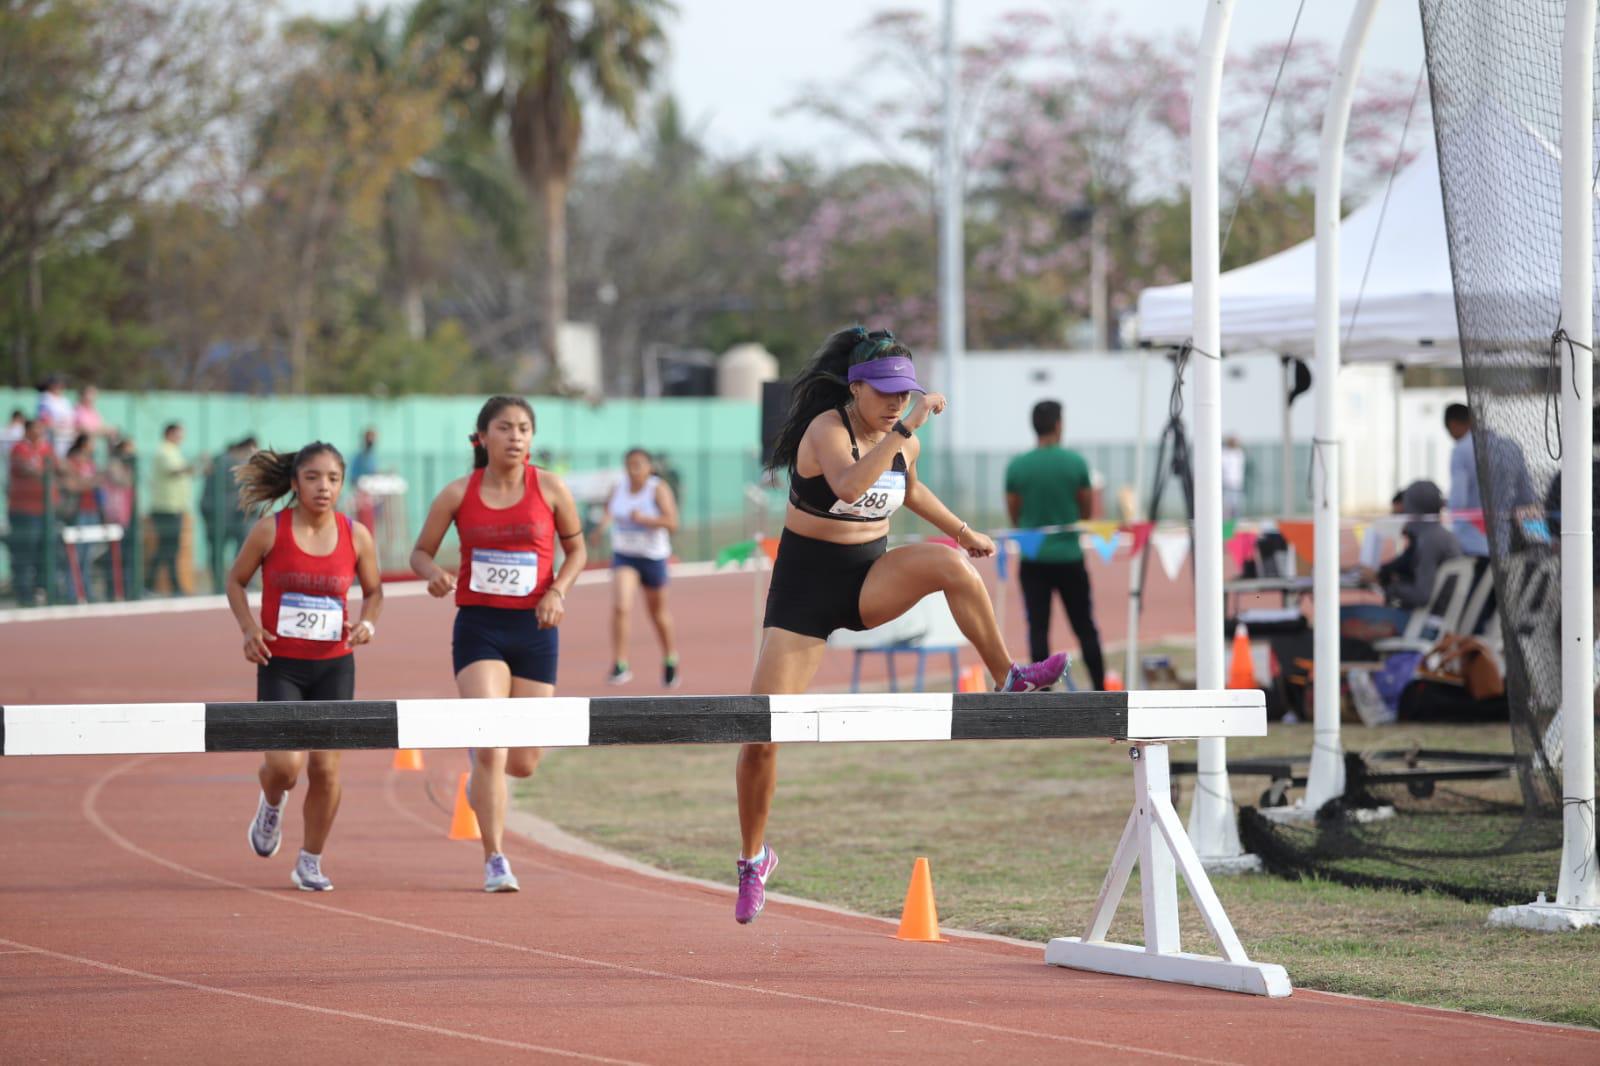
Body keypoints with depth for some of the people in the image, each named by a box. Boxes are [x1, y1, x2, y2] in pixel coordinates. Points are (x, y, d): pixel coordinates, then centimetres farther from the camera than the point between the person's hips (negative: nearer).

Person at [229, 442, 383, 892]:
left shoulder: (356, 536, -1)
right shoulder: (270, 530, -7)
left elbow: (373, 590, 13)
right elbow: (236, 580, 6)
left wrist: (367, 623, -7)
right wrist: (249, 628, -9)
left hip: (334, 666, 2)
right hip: (280, 664, -2)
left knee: (325, 768, -1)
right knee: (285, 764, -15)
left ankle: (310, 862, 18)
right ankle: (271, 805, 23)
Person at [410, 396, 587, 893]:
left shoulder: (549, 489, -1)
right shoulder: (459, 494, -2)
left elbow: (576, 548, 11)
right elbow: (421, 552, 8)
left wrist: (557, 592, -7)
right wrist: (433, 573, -15)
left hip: (534, 629, 1)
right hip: (478, 628, -1)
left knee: (523, 762, 5)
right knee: (491, 748, -16)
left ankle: (484, 771, 42)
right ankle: (494, 860, -6)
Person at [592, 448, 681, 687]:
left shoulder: (658, 489, -12)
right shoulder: (619, 488, 0)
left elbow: (672, 523, -21)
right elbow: (610, 511, 20)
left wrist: (644, 519, -32)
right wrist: (604, 523, -1)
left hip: (653, 557, -2)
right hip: (623, 556, 2)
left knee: (658, 613, 15)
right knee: (620, 606, -19)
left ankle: (670, 657, 40)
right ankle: (619, 665, -19)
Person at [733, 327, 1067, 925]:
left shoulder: (903, 441, -1)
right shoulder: (827, 428, -19)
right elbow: (848, 485, -41)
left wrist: (962, 531, 26)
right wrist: (907, 427, -44)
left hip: (870, 581, 4)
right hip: (805, 587, -4)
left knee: (949, 565, -29)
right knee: (762, 732, -6)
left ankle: (1009, 679, -15)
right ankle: (753, 857, 14)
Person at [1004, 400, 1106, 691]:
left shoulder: (1016, 467, -4)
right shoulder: (1076, 463, -6)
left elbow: (1014, 516, 6)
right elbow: (1088, 512, 3)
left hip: (1033, 558, 0)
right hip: (1069, 556, 0)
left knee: (1038, 630, 2)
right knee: (1085, 628, 9)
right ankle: (1101, 691, 12)